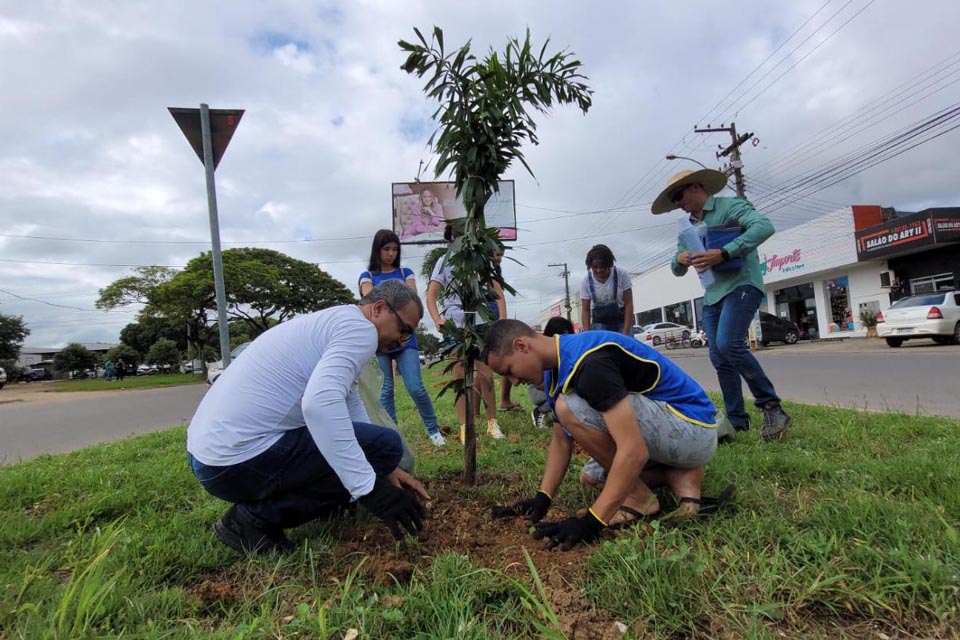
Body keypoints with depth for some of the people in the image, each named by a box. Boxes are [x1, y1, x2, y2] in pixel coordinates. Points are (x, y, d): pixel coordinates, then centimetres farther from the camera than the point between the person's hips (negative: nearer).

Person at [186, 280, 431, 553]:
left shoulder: (334, 323, 18)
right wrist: (371, 487, -29)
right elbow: (320, 404, -31)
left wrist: (387, 468, 17)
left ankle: (259, 506, 13)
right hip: (239, 459, -10)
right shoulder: (359, 327, -12)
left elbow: (351, 406, 21)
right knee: (385, 444, -11)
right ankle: (259, 516, -6)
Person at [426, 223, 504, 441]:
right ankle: (464, 427, 9)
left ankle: (492, 423, 11)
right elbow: (431, 296, 2)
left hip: (480, 320, 1)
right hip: (455, 323, 0)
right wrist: (438, 320, -15)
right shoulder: (444, 261, 8)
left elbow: (497, 291, 10)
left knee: (485, 374, -3)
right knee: (460, 377, 2)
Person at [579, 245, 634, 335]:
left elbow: (628, 304, -12)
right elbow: (585, 310, -7)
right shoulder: (586, 281, -11)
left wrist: (626, 332, -19)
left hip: (622, 321, -1)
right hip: (600, 323, 1)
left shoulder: (621, 275, -15)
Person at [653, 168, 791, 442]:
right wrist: (679, 259, -5)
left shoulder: (730, 206, -2)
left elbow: (764, 226, -20)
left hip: (741, 285, -7)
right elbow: (677, 271, 20)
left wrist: (724, 253, -28)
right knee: (720, 361, 3)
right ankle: (737, 423, 11)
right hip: (711, 295, 7)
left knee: (728, 344, -25)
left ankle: (771, 406, -10)